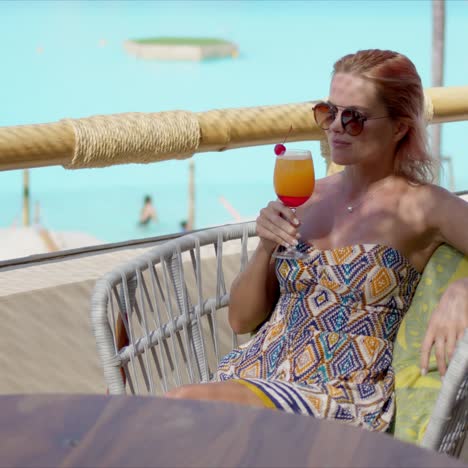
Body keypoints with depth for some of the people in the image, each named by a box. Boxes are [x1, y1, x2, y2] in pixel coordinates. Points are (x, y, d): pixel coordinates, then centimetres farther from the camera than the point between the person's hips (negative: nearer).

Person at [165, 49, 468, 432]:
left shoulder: (421, 207, -1)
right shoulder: (311, 195, 14)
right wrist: (266, 248, -1)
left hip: (340, 398, -5)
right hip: (250, 374, 5)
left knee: (184, 403, -30)